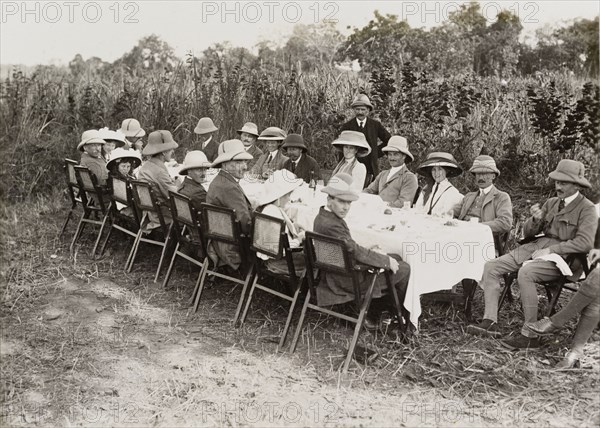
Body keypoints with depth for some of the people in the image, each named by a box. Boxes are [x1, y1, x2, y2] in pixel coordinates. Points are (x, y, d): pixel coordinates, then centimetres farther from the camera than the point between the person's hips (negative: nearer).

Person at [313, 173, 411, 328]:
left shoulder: (322, 216, 2)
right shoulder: (331, 225, -29)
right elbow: (356, 252, -27)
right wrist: (387, 261, -17)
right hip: (348, 280, -10)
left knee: (396, 258, 19)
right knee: (404, 269, -1)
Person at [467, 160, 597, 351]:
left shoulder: (587, 209, -3)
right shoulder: (551, 203, 18)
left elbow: (585, 243, -17)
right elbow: (528, 233, 17)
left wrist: (551, 250, -21)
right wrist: (535, 219, -5)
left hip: (562, 256, -7)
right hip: (535, 247, 7)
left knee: (525, 273, -36)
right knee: (490, 267, -9)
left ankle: (530, 335, -27)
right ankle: (490, 322, -14)